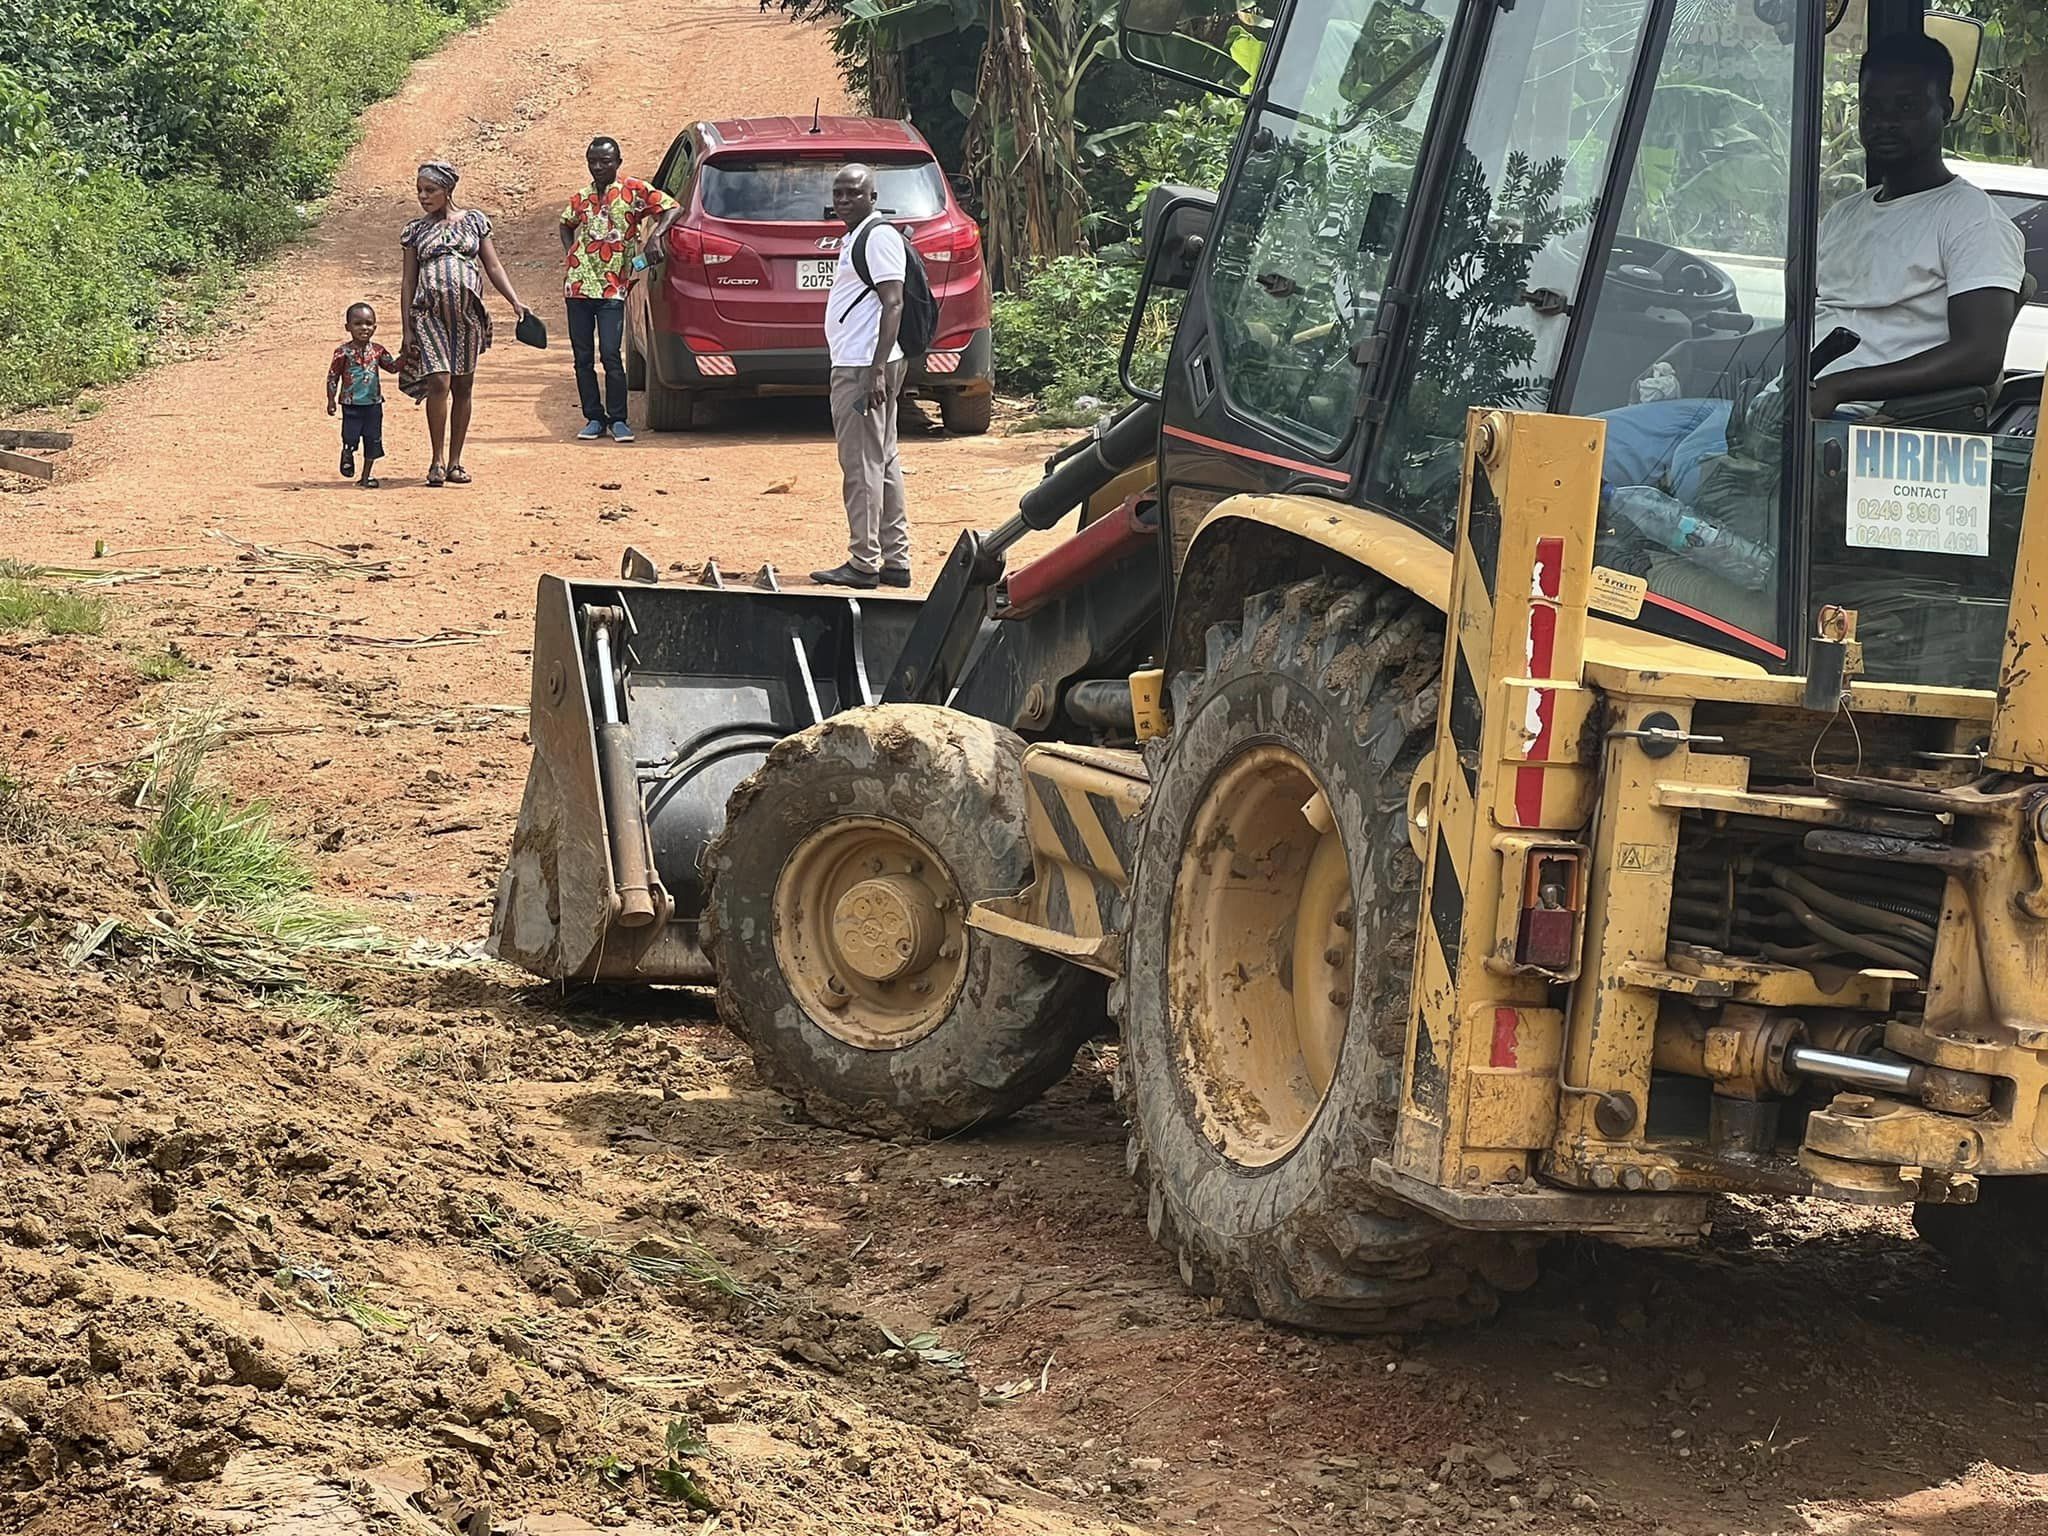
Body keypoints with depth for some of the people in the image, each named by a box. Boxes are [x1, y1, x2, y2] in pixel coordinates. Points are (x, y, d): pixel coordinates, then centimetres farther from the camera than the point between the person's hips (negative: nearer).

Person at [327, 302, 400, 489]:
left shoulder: (377, 351, 3)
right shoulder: (344, 352, -7)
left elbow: (392, 367, 5)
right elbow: (333, 377, -3)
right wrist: (331, 400, -5)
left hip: (373, 403, 3)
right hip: (351, 403, -3)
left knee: (373, 439, 6)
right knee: (350, 437, -2)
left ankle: (368, 474, 17)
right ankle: (347, 455, 32)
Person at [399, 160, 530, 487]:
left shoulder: (474, 220, 9)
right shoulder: (416, 230, 10)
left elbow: (493, 267, 10)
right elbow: (409, 281, 10)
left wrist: (514, 301, -3)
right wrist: (407, 329, 4)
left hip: (467, 313, 1)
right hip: (430, 312, -1)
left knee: (463, 386, 4)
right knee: (439, 382, -14)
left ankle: (455, 462, 12)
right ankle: (438, 461, -7)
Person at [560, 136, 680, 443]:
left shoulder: (633, 189, -1)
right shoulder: (581, 198, 13)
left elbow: (673, 208, -4)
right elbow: (567, 224, 32)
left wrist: (656, 234, -21)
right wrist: (569, 251, 14)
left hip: (612, 288, -5)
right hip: (578, 285, 5)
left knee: (610, 355, -10)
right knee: (583, 357, 6)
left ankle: (617, 420, 1)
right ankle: (593, 418, 15)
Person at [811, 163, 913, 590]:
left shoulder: (878, 236, -12)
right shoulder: (855, 237, 20)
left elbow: (893, 304, -19)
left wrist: (878, 370, -25)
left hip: (863, 367, -11)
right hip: (855, 364, 11)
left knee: (862, 464, -9)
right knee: (883, 463, 11)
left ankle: (864, 563, -7)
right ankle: (895, 561, 13)